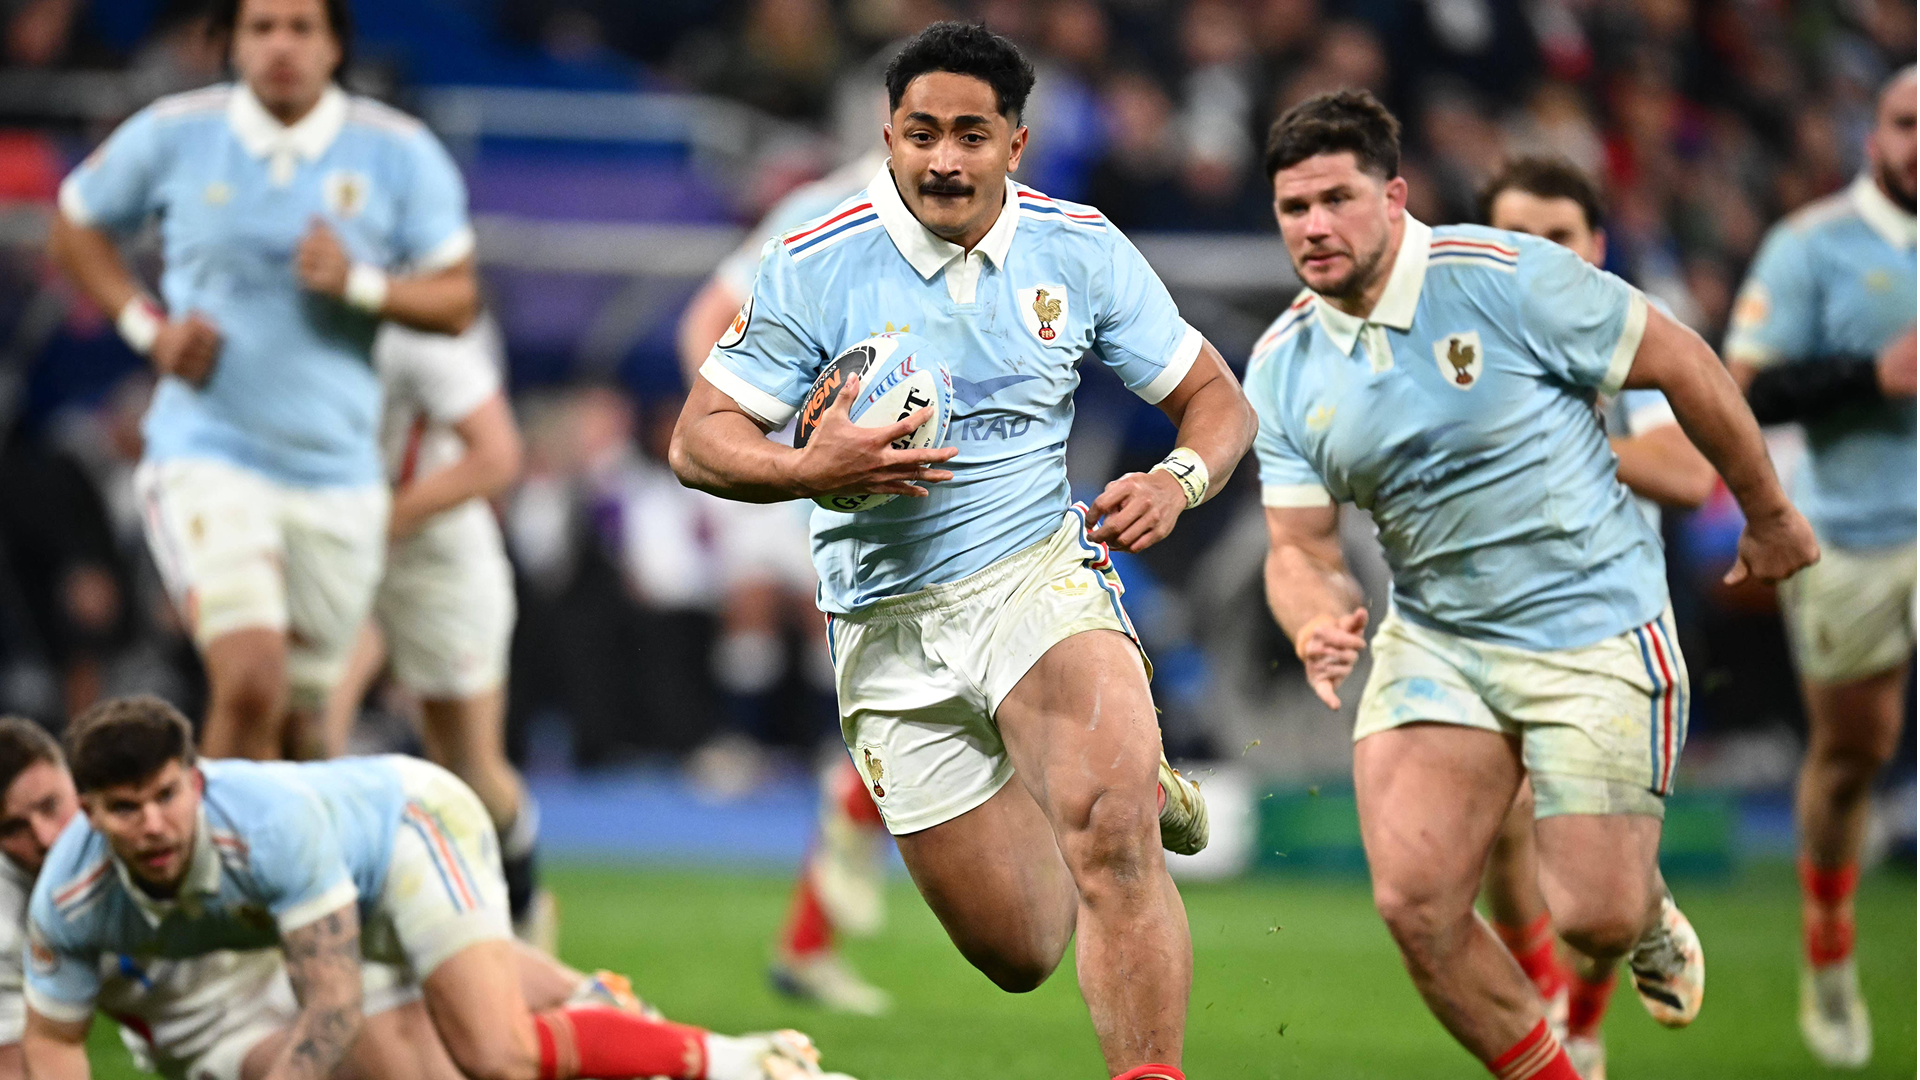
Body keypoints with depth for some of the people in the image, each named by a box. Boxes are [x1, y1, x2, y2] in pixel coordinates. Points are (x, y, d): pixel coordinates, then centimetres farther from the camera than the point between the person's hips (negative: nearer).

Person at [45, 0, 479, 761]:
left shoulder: (399, 153, 0)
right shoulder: (173, 135, -1)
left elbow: (456, 300, 2)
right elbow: (75, 229, 15)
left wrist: (360, 284, -17)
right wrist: (145, 323, -1)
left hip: (336, 475, 2)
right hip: (207, 451, -2)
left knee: (297, 724, 9)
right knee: (251, 685, -23)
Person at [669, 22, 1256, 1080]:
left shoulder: (1079, 250, 0)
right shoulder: (813, 267, -7)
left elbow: (1214, 396, 9)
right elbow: (700, 440, -5)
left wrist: (1178, 478, -14)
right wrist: (808, 469, -26)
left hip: (1040, 570, 0)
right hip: (889, 626, 0)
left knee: (1109, 838, -30)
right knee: (1018, 953, 4)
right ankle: (1128, 791, 35)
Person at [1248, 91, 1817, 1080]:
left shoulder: (1508, 277, -16)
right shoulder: (1282, 367, -1)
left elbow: (1681, 363, -5)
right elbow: (1299, 544, 3)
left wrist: (1768, 514, 5)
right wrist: (1316, 624, -21)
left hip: (1593, 630, -4)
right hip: (1433, 643, 4)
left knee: (1595, 918, -7)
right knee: (1413, 903, -13)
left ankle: (1651, 922, 33)